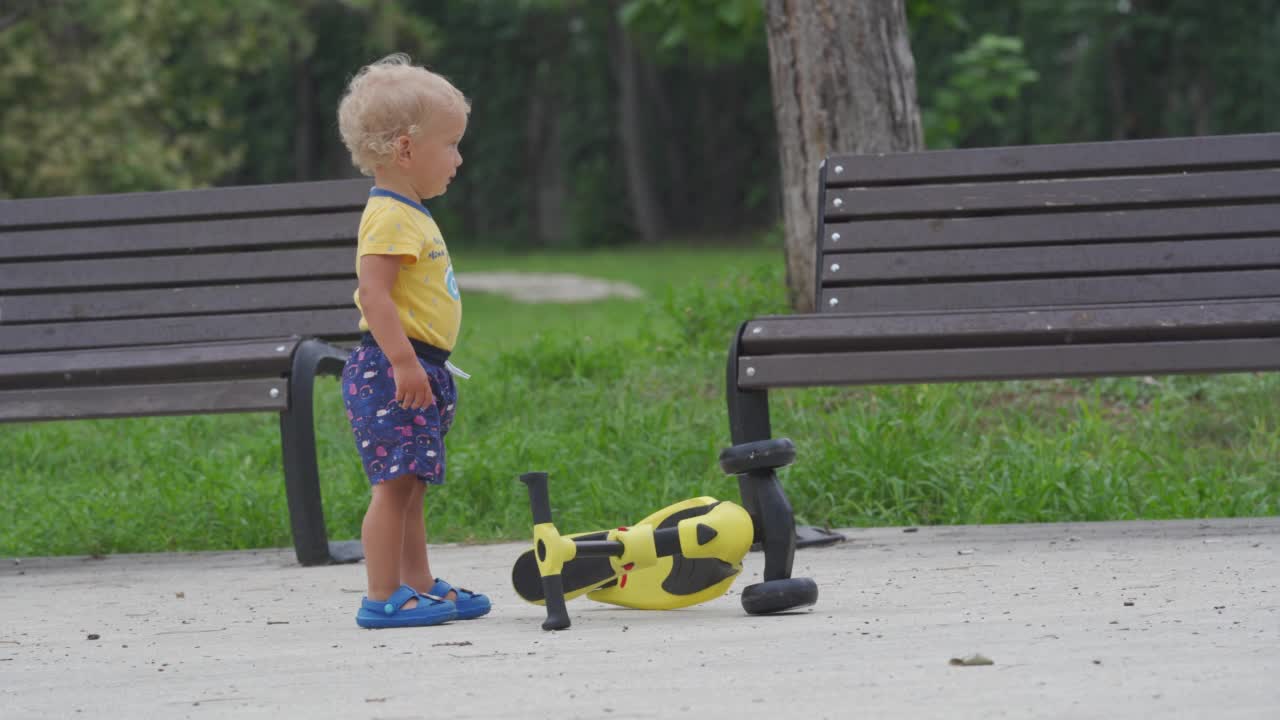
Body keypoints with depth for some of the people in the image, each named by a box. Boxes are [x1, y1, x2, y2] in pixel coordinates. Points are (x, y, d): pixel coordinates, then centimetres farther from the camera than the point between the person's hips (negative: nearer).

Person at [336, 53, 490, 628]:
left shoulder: (409, 215, 18)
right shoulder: (389, 217, -15)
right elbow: (373, 292, -24)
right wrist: (403, 361, -28)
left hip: (417, 368, 11)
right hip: (393, 370, -11)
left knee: (409, 485, 15)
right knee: (395, 483, -10)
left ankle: (419, 586, 21)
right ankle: (384, 598, -10)